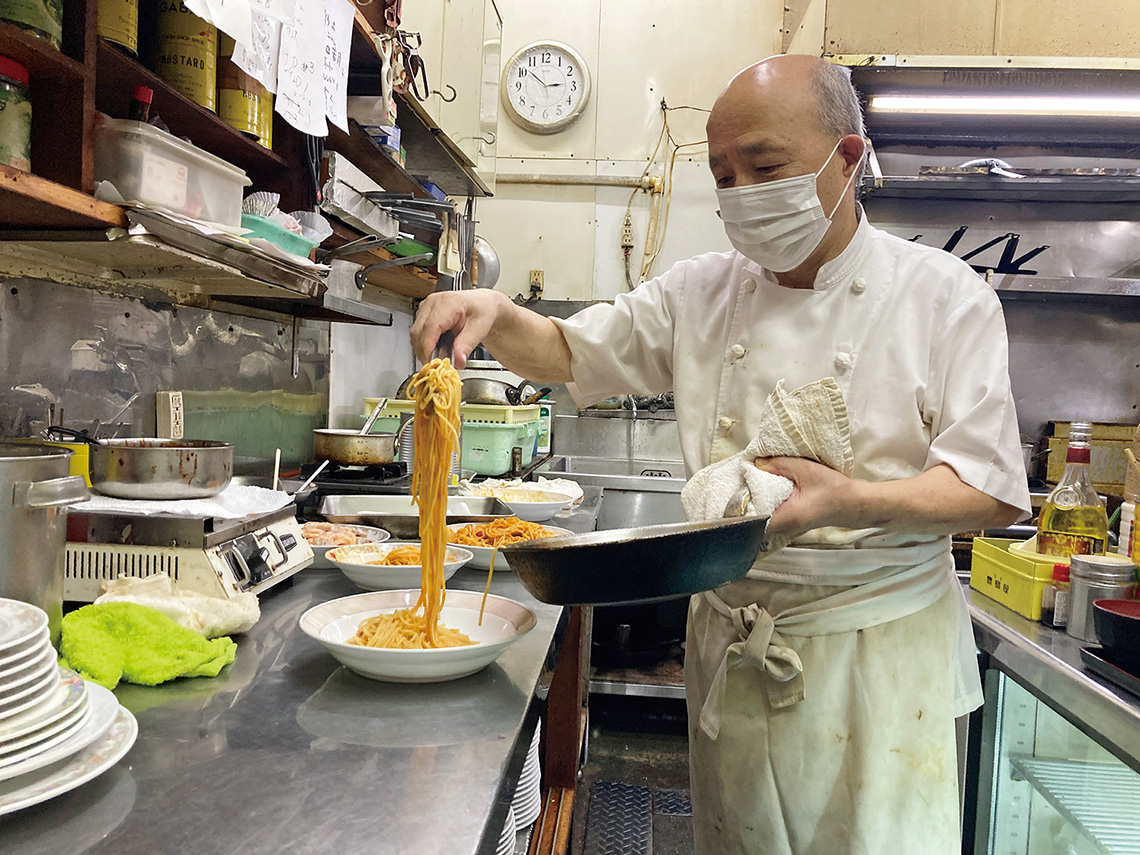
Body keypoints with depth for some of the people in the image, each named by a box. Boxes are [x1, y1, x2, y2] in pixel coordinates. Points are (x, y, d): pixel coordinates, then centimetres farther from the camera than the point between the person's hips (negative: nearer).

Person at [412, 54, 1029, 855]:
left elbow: (993, 490, -11)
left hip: (880, 649, -2)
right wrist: (495, 313, -14)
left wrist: (853, 502, -29)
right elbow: (568, 352, 8)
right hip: (731, 644, 3)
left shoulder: (942, 294, -6)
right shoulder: (702, 292, 3)